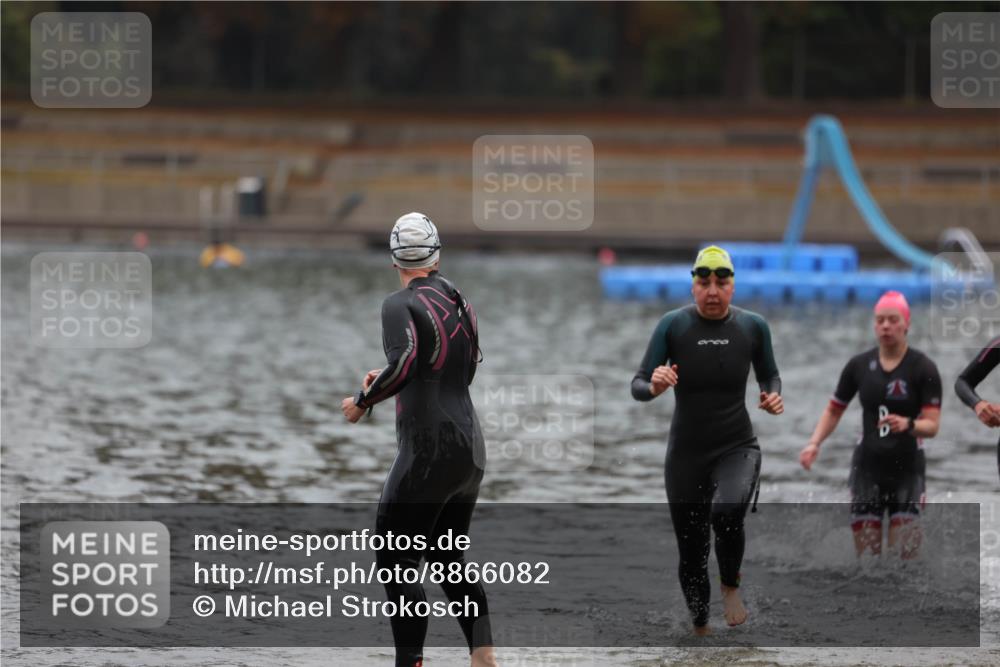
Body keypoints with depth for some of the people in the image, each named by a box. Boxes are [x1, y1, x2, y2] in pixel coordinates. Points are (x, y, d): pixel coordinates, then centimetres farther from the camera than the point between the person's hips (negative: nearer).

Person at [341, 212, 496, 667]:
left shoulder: (401, 305, -9)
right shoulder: (459, 302, 14)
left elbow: (403, 363, -26)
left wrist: (363, 400, -11)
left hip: (429, 451, -8)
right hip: (471, 450, 8)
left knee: (395, 561, -3)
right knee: (447, 560, 17)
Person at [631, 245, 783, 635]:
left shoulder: (752, 326, -3)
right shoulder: (673, 325, -8)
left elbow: (769, 376, 15)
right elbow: (637, 386, -7)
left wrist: (773, 396, -7)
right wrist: (654, 387, -29)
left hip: (737, 448, -1)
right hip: (686, 453, 1)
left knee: (727, 511, -31)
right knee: (691, 554, 5)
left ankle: (731, 586, -3)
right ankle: (700, 629, 30)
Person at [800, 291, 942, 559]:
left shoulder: (923, 368, -7)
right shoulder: (859, 365, 3)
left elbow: (932, 425, -14)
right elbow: (834, 410, 13)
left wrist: (908, 424, -35)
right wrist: (814, 443, -3)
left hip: (907, 469, -3)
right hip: (867, 468, 3)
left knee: (903, 557, -9)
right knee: (866, 556, -1)